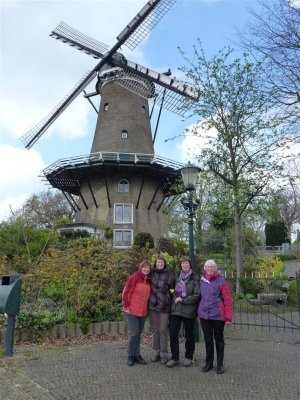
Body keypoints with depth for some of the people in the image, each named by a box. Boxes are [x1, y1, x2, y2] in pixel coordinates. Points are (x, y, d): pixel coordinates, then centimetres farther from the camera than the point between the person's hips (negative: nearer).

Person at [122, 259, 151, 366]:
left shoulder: (148, 280, 8)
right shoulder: (134, 277, -12)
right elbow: (125, 292, -13)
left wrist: (147, 308, 13)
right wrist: (126, 306, -13)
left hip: (142, 312, 6)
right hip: (131, 311, -6)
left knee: (139, 333, 13)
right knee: (134, 333, -4)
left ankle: (137, 355, 25)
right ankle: (130, 356, 13)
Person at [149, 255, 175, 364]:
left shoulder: (169, 275, -4)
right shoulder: (151, 273, 3)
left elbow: (172, 290, 0)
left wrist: (168, 300, -3)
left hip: (164, 306, -2)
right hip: (152, 306, 2)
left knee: (163, 330, 2)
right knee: (155, 330, 10)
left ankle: (163, 354, 14)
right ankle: (155, 352, 22)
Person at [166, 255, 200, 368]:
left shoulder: (195, 278, -6)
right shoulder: (177, 277, 7)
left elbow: (197, 295, -12)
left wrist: (182, 300, -14)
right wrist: (175, 299, 4)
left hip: (189, 311, -3)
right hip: (175, 310, 3)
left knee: (189, 335, 11)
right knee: (173, 334, 2)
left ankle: (188, 357, 28)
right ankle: (174, 358, 16)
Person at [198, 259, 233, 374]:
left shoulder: (221, 280, -8)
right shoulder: (202, 280, 5)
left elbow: (227, 300, -8)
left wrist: (228, 317, -10)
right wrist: (198, 313, 11)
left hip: (218, 315, -3)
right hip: (204, 315, 4)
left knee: (219, 340, 12)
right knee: (208, 340, 14)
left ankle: (220, 365, 25)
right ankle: (209, 363, 29)